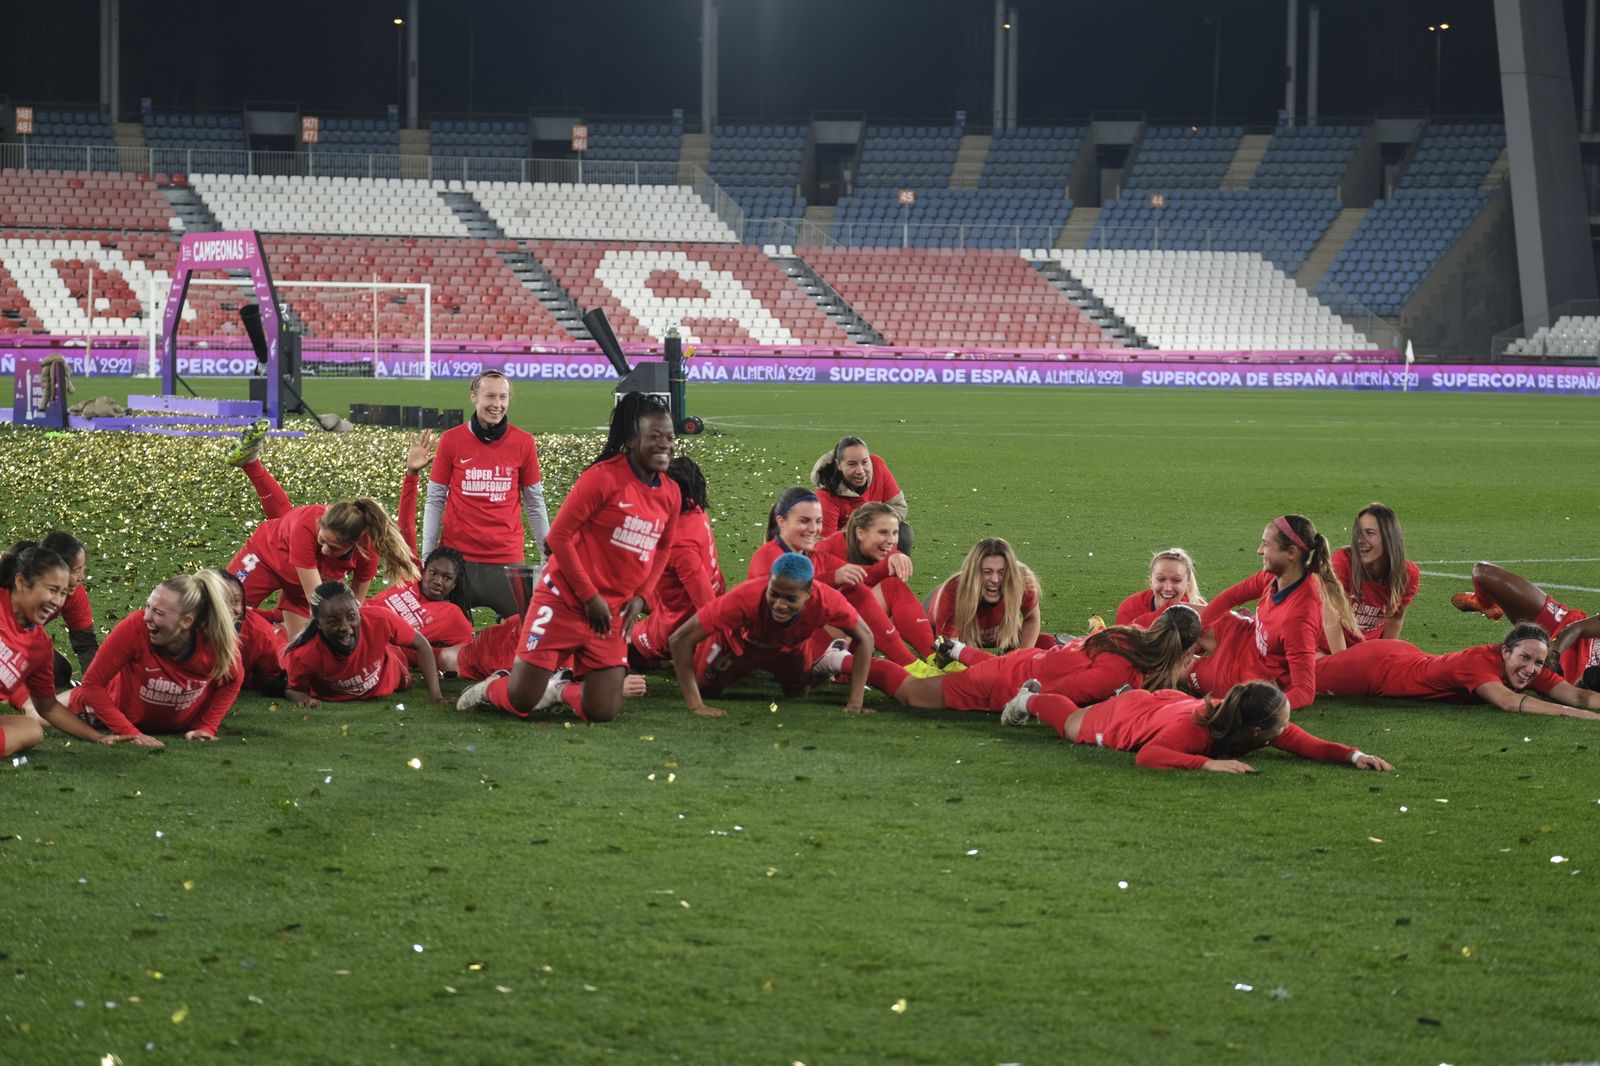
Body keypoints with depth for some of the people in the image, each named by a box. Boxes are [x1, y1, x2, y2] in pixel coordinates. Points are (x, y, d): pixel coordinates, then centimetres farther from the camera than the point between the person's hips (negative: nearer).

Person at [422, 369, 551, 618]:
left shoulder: (524, 442, 2)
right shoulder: (451, 440, 1)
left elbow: (534, 504, 9)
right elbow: (435, 501, 5)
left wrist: (548, 557, 7)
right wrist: (427, 558, 2)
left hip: (507, 558, 0)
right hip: (457, 557, 0)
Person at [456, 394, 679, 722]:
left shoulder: (671, 494, 4)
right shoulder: (604, 476, -15)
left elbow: (660, 551, 19)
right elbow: (559, 535, -14)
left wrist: (639, 597, 2)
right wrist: (590, 596, -13)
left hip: (613, 613, 5)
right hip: (564, 601, -5)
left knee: (603, 712, -2)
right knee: (521, 702, -4)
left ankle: (560, 691, 29)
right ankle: (491, 689, 31)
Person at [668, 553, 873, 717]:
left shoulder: (825, 600, -41)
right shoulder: (745, 598, -48)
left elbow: (864, 638, -23)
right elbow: (681, 639, -43)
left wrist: (855, 702, -28)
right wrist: (696, 706, -44)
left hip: (789, 650, 2)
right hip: (736, 645, -2)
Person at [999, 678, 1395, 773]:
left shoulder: (1271, 728, -33)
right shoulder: (1193, 729, -49)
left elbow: (1311, 745, -32)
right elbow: (1146, 757, -57)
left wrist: (1355, 756, -51)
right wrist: (1208, 763, -66)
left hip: (1170, 700, 4)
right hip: (1129, 716, -4)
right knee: (1072, 725, 28)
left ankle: (1126, 695, 62)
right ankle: (1029, 699, 54)